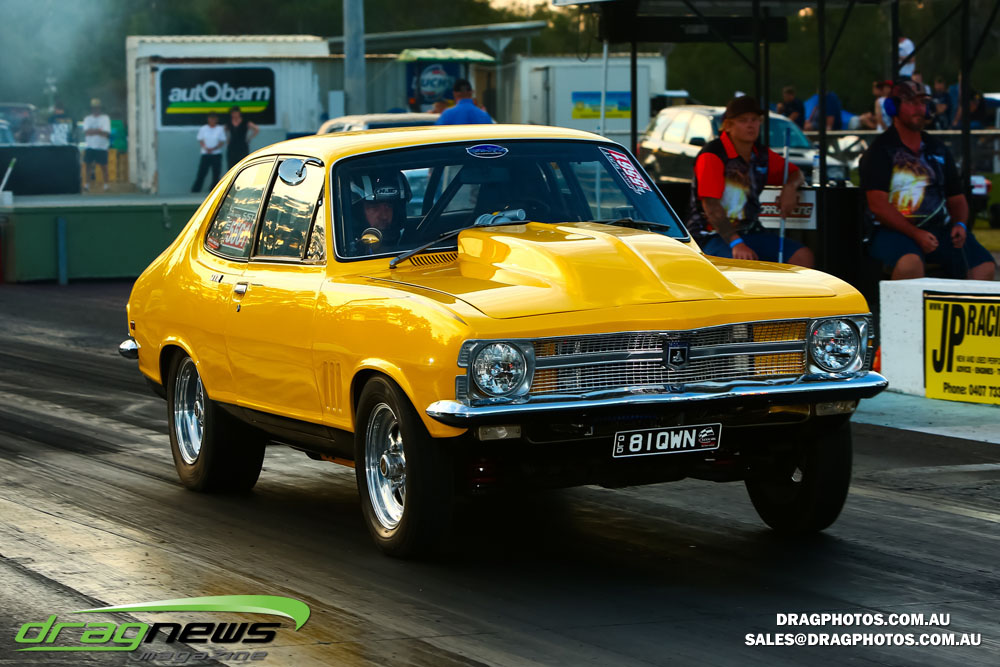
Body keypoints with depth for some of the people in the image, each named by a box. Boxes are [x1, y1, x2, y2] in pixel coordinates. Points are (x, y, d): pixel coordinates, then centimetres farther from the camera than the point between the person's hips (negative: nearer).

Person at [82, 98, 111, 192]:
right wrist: (98, 131, -14)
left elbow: (106, 133, -10)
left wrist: (92, 131, -14)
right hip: (89, 146, 3)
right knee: (88, 165, 2)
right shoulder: (87, 119, 10)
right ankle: (87, 183, 9)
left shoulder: (105, 118, 1)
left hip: (101, 146, -2)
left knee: (103, 166, -1)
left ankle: (106, 184, 5)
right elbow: (86, 132, -5)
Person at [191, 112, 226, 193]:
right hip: (205, 155, 0)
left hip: (217, 155, 0)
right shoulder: (203, 129, 3)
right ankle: (195, 191, -2)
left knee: (216, 174, 1)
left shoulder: (220, 129, 1)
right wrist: (206, 148, -15)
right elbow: (200, 141, 4)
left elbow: (222, 142, 0)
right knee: (201, 173, -5)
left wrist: (213, 149, -14)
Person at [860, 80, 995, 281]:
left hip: (940, 228, 5)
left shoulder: (938, 149, 19)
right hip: (895, 232, -5)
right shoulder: (880, 150, 1)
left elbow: (956, 198, 24)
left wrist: (960, 224, 1)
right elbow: (877, 204, -9)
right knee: (910, 263, -39)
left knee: (985, 266, -18)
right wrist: (915, 234, -18)